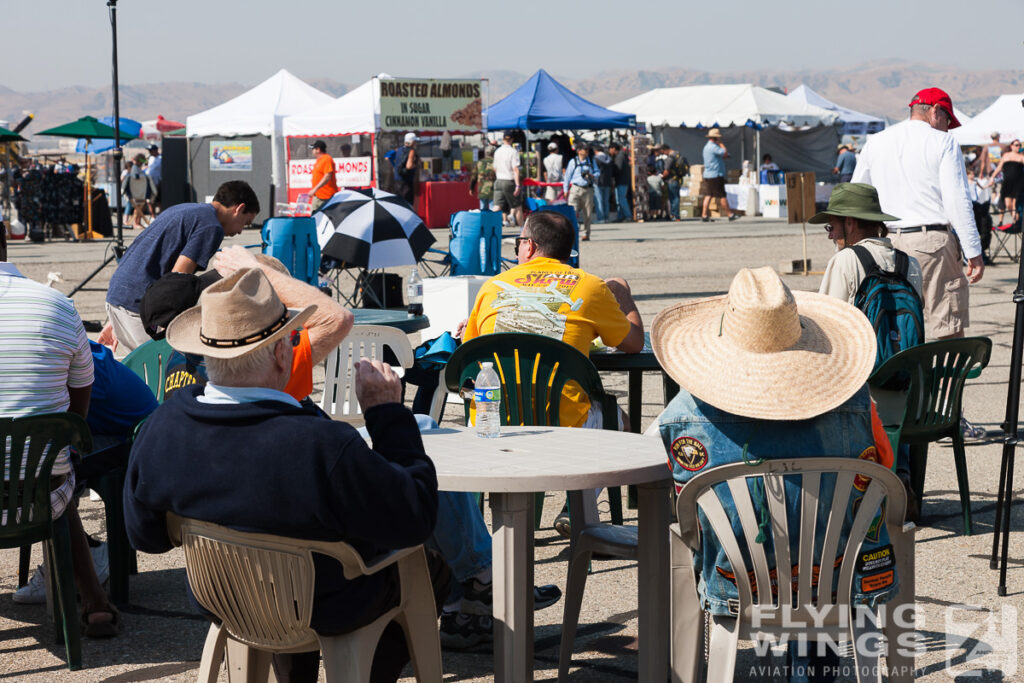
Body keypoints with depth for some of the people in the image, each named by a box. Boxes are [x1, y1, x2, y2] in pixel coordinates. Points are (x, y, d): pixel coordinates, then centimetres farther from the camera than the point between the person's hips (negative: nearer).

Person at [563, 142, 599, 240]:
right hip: (575, 188, -3)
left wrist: (592, 176, -9)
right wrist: (566, 190, 4)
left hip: (588, 189, 3)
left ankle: (586, 233, 15)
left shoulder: (591, 161, 11)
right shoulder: (573, 162, 3)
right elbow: (567, 176, 6)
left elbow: (598, 172, 14)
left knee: (587, 213, 4)